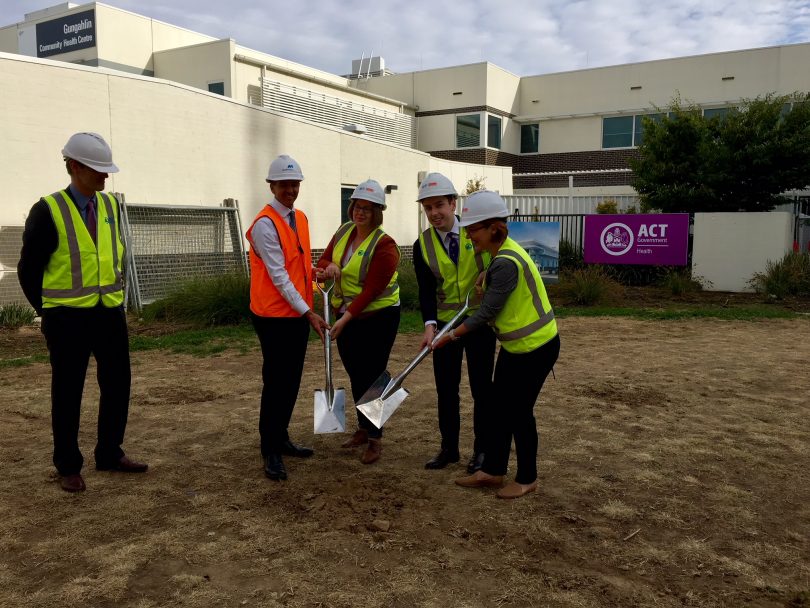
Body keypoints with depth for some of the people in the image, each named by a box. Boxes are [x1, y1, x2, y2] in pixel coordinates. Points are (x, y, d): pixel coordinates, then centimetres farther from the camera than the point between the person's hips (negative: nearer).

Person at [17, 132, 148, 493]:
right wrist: (48, 312, 2)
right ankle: (68, 466, 22)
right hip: (68, 320, -5)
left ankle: (109, 454, 26)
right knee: (67, 394, 7)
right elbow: (28, 269, -4)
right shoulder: (48, 211, -11)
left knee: (117, 385, 9)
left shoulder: (111, 205, 5)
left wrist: (115, 297, 14)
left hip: (110, 314, 5)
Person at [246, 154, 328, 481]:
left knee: (292, 381, 15)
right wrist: (309, 312, -20)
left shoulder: (301, 218, 11)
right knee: (276, 383, -2)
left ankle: (281, 438, 29)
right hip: (274, 316, -8)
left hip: (299, 314, 8)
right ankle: (270, 452, 10)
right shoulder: (264, 224, -15)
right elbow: (278, 276, -19)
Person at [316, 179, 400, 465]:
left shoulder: (384, 245, -19)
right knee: (356, 376, 16)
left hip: (378, 316, -7)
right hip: (345, 315, 7)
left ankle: (375, 439, 11)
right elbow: (323, 261, 6)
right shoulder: (344, 231, 2)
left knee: (372, 377, -2)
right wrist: (327, 267, -19)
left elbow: (371, 291, -22)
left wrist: (346, 318, -26)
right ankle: (363, 428, 33)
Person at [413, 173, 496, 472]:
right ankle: (449, 447, 23)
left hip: (480, 321, -2)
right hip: (445, 323, 2)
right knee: (446, 388, 8)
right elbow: (426, 291, -9)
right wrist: (429, 325, -23)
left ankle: (482, 449, 20)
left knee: (481, 387, 6)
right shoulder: (422, 244, -4)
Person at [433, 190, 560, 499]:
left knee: (519, 410, 3)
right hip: (514, 346, 10)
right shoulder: (504, 253, 4)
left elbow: (486, 313, -23)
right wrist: (486, 278, 5)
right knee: (500, 405, 14)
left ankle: (527, 479, 22)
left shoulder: (505, 264, -27)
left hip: (536, 347, -10)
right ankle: (492, 470, 28)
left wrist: (451, 335, -14)